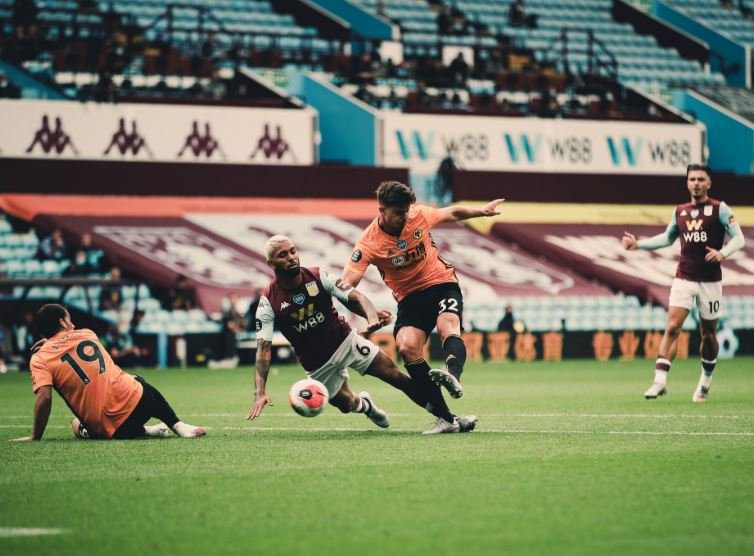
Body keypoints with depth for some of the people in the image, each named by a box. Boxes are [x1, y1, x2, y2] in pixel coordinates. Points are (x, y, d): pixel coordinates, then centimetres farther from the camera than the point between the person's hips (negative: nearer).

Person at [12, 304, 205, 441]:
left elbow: (44, 397, -16)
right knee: (142, 385, 39)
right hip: (137, 400, 3)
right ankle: (178, 425, 21)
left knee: (78, 426, 34)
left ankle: (142, 431, 15)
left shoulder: (39, 359, -3)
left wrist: (36, 437, -8)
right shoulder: (86, 334, 9)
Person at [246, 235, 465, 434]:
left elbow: (353, 297, -17)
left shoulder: (318, 277, -13)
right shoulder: (269, 301, -17)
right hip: (317, 364, 0)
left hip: (346, 341, 0)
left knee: (394, 374, -10)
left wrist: (372, 316, -40)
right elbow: (263, 347, -19)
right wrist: (260, 392, -29)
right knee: (347, 405, 1)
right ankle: (364, 404, 40)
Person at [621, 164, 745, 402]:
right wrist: (638, 244, 16)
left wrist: (722, 253, -25)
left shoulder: (720, 209, -3)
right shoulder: (680, 211, 9)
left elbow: (738, 238, -6)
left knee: (708, 333, 7)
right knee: (672, 326, -13)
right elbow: (667, 238, 25)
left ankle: (705, 383, 25)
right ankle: (660, 380, -18)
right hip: (684, 278, 2)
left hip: (710, 281, -2)